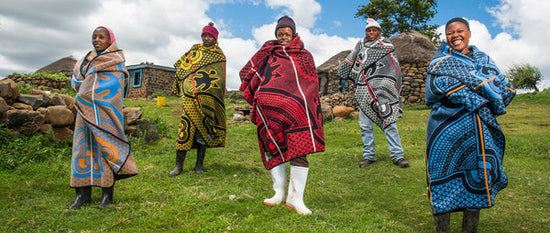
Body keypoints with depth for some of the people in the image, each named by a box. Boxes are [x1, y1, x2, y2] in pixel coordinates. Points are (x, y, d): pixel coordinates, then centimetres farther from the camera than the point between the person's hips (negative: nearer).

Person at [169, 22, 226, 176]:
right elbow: (181, 68, 20)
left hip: (209, 98, 0)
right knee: (186, 126, -7)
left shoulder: (220, 56, 14)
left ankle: (199, 165, 9)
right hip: (191, 96, 0)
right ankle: (178, 165, -1)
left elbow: (220, 79, 9)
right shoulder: (194, 50, 16)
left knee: (204, 128, 1)